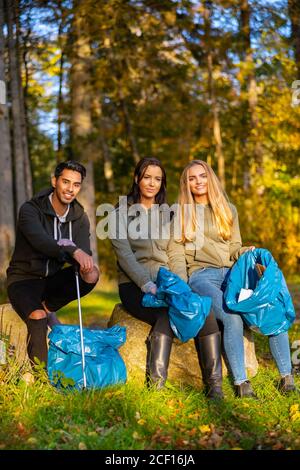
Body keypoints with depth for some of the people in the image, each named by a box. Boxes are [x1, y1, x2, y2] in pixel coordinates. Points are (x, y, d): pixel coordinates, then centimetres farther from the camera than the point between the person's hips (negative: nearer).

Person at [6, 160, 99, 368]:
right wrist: (73, 252, -48)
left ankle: (48, 308, -3)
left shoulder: (79, 217, 1)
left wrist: (85, 263, -37)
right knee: (38, 317, -31)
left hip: (53, 278, 5)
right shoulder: (31, 210, -14)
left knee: (91, 275, -22)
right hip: (24, 279, -4)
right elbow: (40, 241, -33)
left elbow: (84, 252, -11)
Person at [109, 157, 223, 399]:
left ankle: (214, 384, -29)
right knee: (168, 314, -34)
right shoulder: (122, 213, 6)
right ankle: (155, 384, -31)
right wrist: (148, 285, -22)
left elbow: (176, 254, 9)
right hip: (134, 286, -3)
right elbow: (124, 255, -7)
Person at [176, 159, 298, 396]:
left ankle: (287, 378, -15)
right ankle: (241, 382, -24)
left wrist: (247, 252, -6)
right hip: (201, 275, -3)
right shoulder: (182, 213, 13)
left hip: (231, 273, 3)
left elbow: (234, 248, 17)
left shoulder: (228, 210, 19)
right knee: (232, 318, -32)